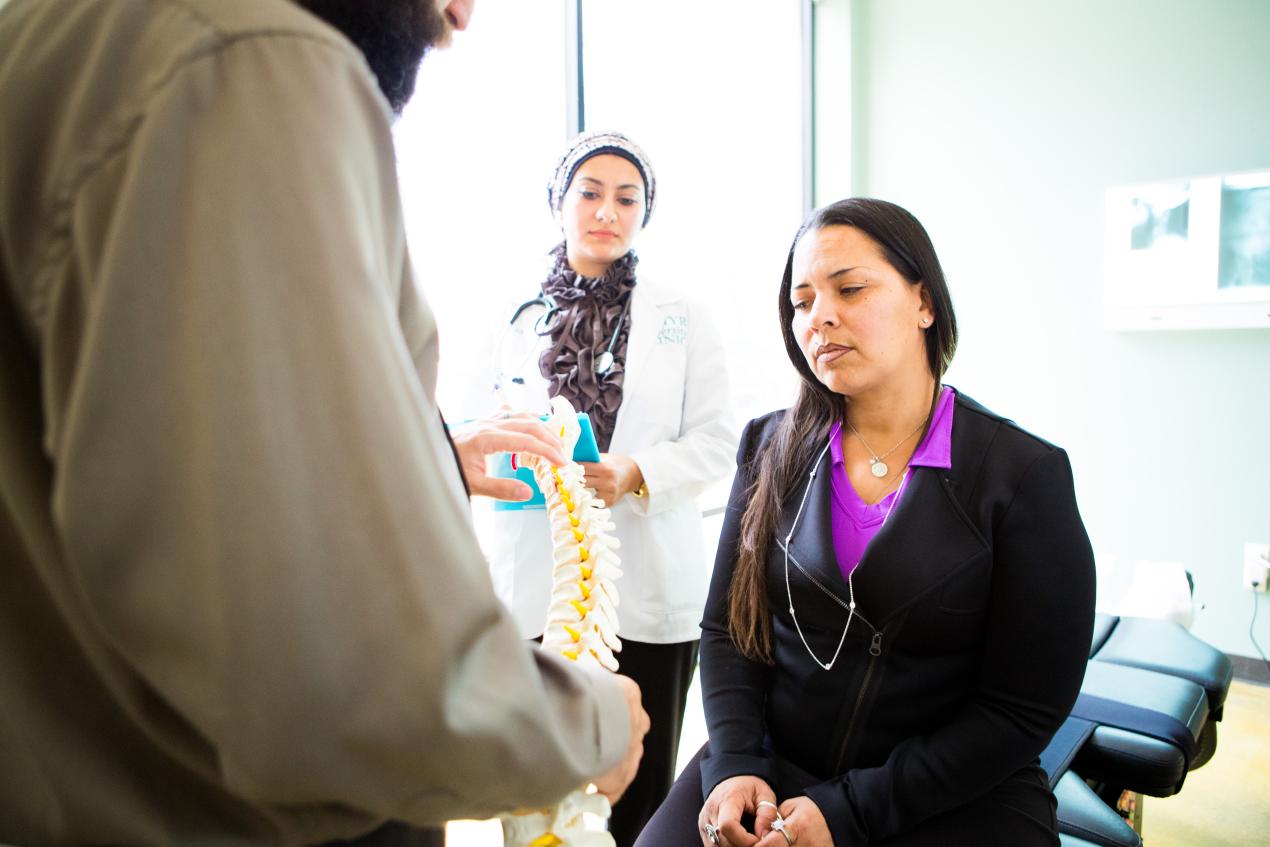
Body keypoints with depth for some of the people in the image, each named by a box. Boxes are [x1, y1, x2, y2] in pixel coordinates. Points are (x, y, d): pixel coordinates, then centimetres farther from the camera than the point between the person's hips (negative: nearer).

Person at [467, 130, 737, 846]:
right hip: (537, 583, 1)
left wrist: (638, 473, -16)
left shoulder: (681, 315, 6)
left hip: (650, 586, 0)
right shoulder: (515, 318, 8)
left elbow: (717, 441, 1)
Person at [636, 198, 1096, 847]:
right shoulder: (771, 448, 2)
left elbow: (1022, 711, -7)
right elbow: (725, 628, 4)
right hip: (769, 770, 2)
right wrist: (732, 764, -11)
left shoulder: (1026, 475, -7)